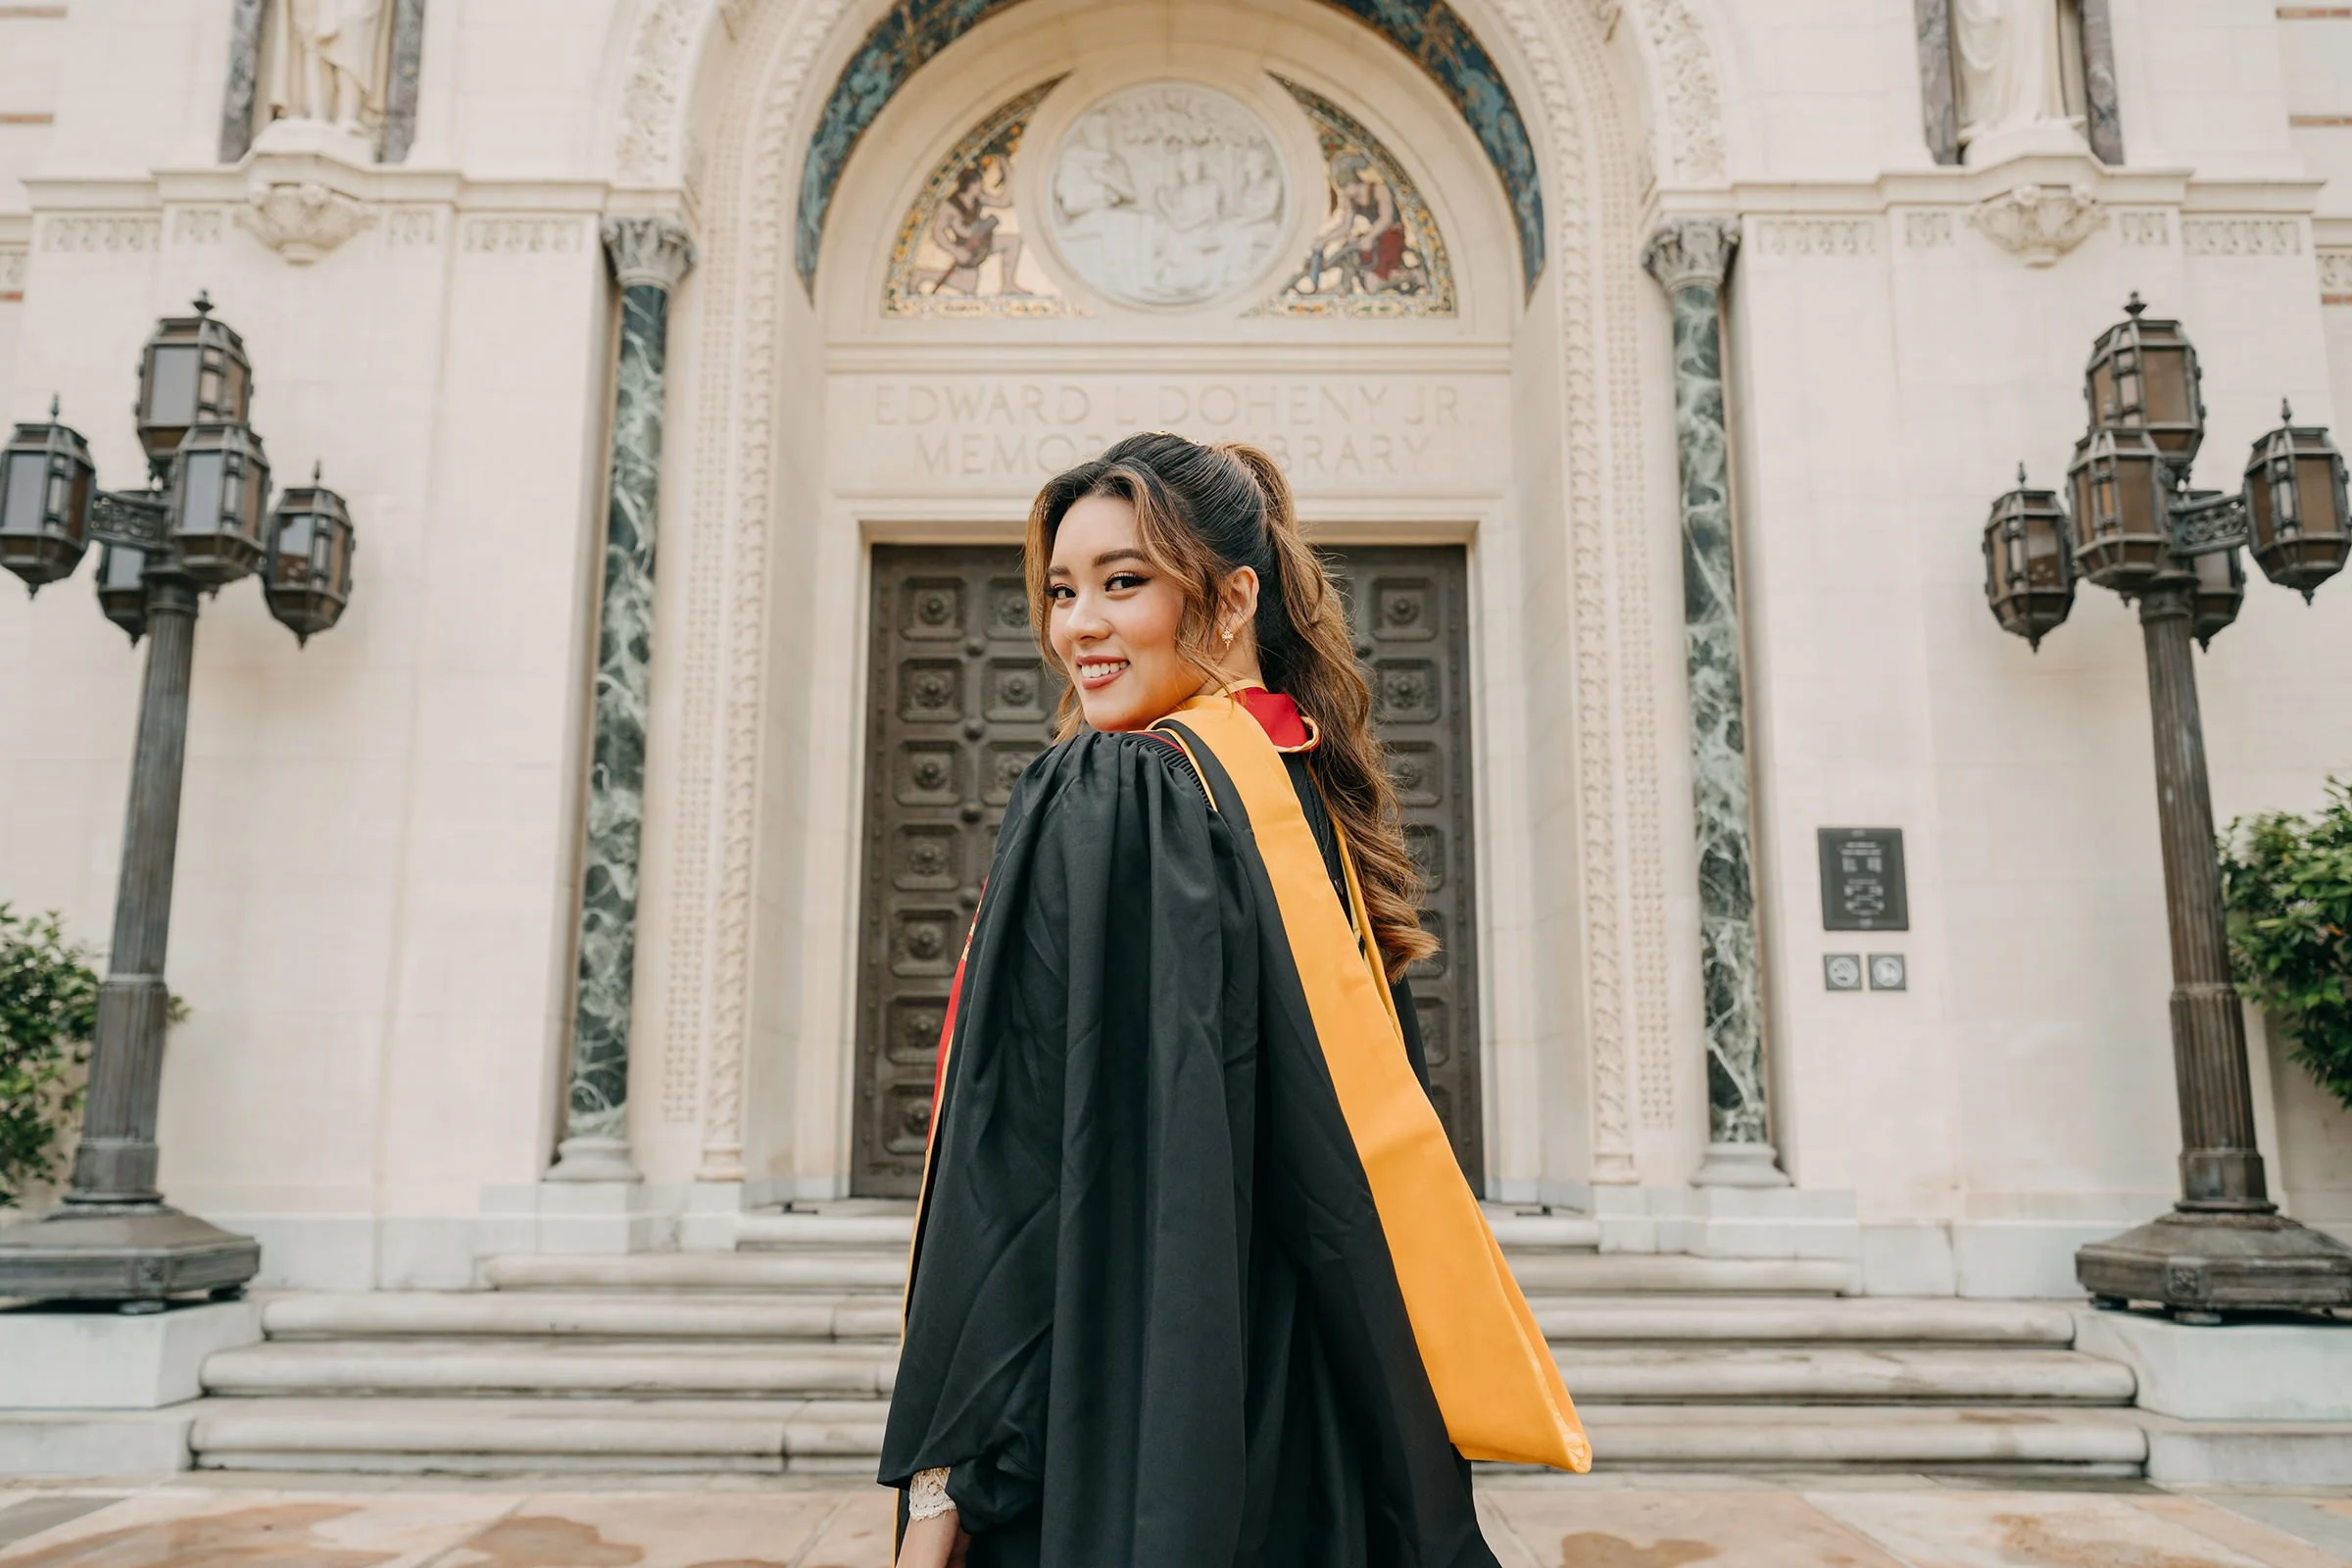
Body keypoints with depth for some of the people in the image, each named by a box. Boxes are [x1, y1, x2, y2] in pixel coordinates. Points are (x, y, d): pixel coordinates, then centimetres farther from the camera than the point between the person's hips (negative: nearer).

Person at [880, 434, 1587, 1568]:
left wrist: (942, 1464, -14)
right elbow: (1366, 1158, 12)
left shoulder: (1101, 800, -15)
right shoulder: (1314, 795, 8)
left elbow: (1023, 1151, -19)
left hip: (1124, 1454, -8)